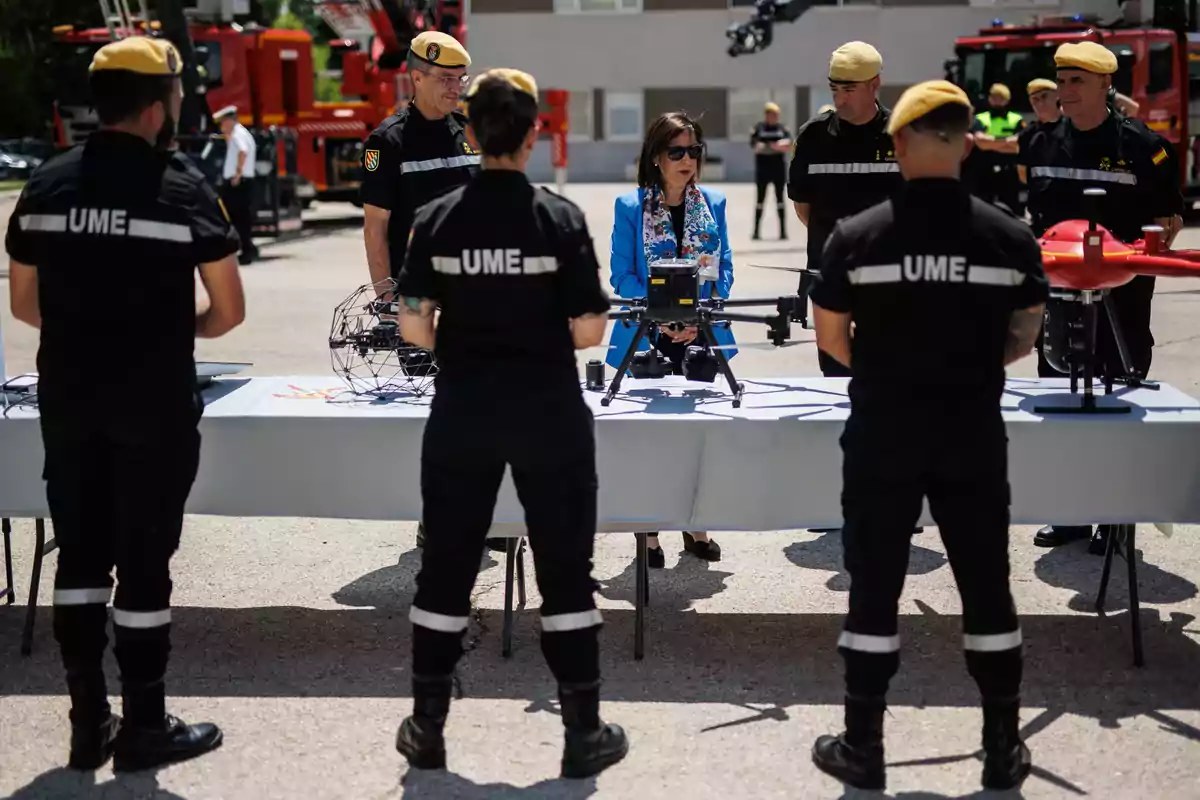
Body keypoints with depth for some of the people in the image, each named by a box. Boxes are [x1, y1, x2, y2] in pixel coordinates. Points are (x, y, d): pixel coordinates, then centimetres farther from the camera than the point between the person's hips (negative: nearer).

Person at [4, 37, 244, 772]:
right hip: (154, 404, -4)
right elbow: (229, 311, -5)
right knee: (144, 559, 4)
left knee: (80, 553, 12)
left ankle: (89, 721, 19)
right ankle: (144, 725, 14)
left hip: (67, 399, 4)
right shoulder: (183, 186, -8)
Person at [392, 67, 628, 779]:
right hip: (550, 416, -2)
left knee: (446, 568, 12)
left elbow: (414, 328, -4)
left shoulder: (438, 219, -4)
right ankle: (585, 734, 16)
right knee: (566, 571, 9)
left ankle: (427, 729, 22)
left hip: (461, 414, 2)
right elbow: (589, 333, -10)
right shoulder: (560, 217, -9)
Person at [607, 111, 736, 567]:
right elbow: (621, 274, -6)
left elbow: (724, 268, 6)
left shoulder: (713, 204, 6)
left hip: (700, 335, 3)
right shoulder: (630, 207, -3)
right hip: (648, 337, -3)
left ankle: (695, 527, 21)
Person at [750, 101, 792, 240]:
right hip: (763, 166, -2)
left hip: (778, 166, 2)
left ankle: (783, 230, 5)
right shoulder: (758, 128, 0)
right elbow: (755, 146, -11)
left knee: (780, 198, 3)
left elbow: (789, 146, -5)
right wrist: (774, 147, -23)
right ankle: (756, 231, 6)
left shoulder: (783, 128, 6)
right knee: (760, 198, 2)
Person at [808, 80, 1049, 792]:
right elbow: (1023, 341, 4)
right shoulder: (1011, 235, -5)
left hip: (882, 436, -1)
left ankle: (863, 748, 17)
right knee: (986, 585, 12)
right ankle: (1004, 750, 21)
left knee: (875, 587, 9)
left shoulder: (857, 236, -9)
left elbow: (831, 340, 0)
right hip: (974, 437, 1)